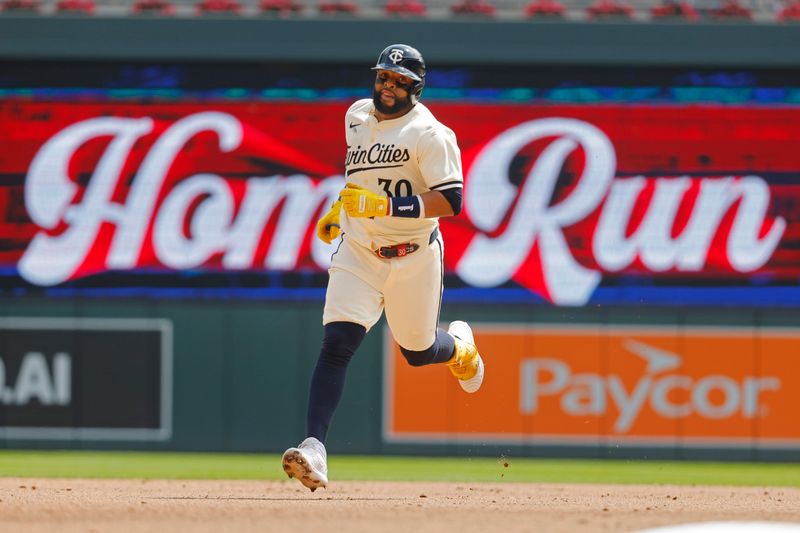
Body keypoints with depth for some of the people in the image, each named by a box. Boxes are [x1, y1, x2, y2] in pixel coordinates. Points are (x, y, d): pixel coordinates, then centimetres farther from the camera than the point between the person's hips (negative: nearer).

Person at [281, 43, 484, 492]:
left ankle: (460, 346, 51)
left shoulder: (429, 133, -14)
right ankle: (315, 450, -25)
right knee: (337, 343, -16)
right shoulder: (357, 115, 8)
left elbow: (451, 201, -24)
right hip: (357, 252, 4)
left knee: (418, 352, 12)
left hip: (414, 256, -4)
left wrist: (386, 205, -32)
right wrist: (340, 210, 23)